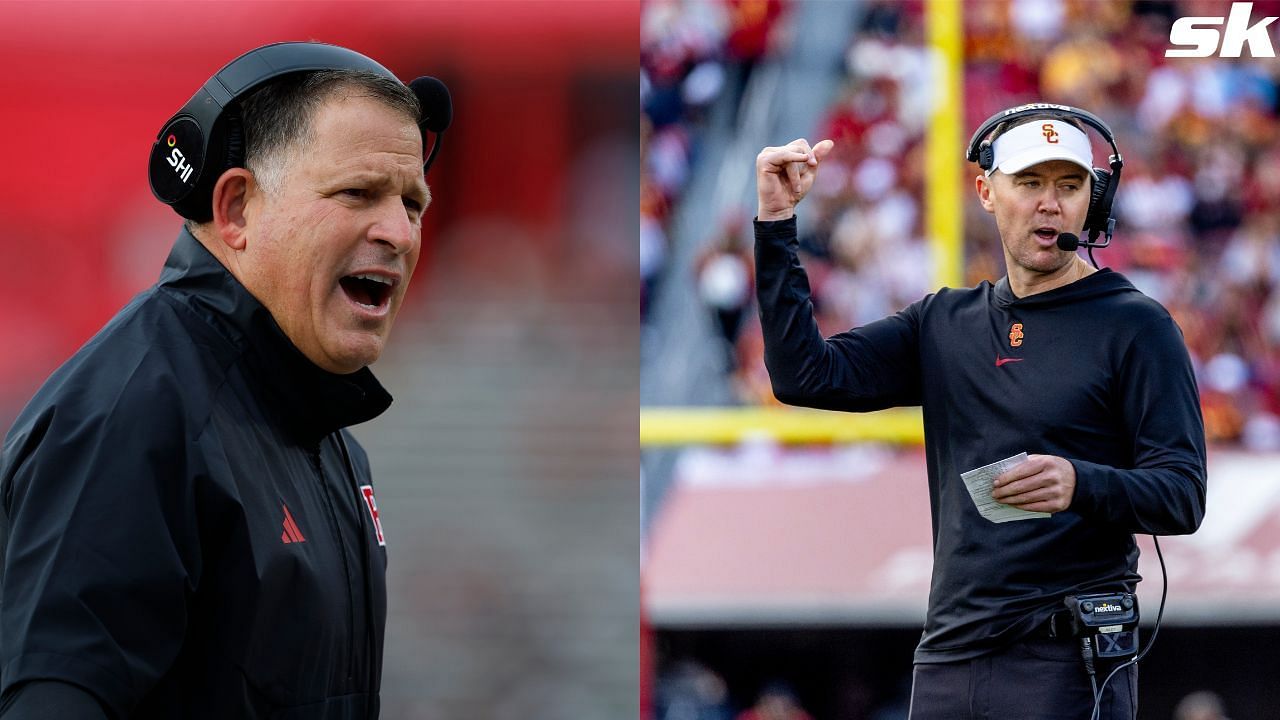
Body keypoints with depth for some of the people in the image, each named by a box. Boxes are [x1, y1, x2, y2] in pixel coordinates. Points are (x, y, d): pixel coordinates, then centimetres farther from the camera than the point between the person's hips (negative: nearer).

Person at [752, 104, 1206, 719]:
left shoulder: (1135, 326, -1)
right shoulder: (944, 323, 15)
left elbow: (1184, 496, -8)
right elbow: (804, 374, 4)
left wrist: (1080, 484, -27)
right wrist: (776, 225, -1)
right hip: (948, 659, 5)